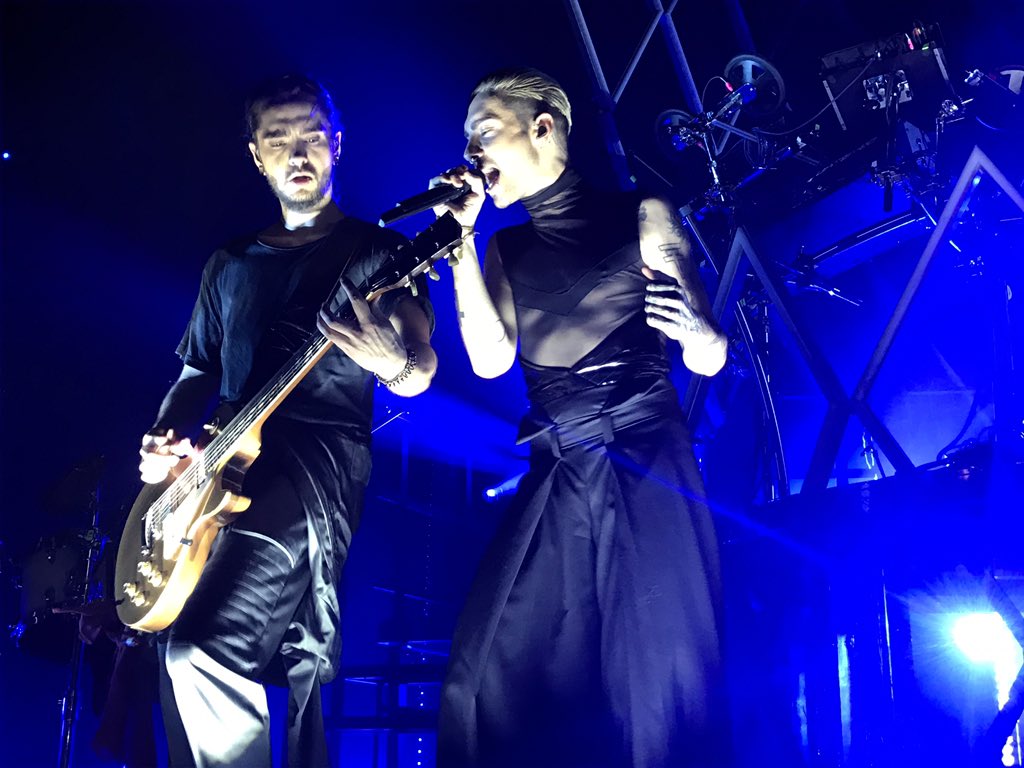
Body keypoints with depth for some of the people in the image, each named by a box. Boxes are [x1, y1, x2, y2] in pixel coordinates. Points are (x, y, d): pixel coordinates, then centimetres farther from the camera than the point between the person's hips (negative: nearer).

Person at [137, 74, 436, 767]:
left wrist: (395, 360, -29)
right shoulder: (230, 264, 21)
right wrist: (165, 439, 4)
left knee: (203, 650, -20)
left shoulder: (375, 250, 5)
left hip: (319, 456, -6)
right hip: (224, 473, 6)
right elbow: (197, 370, 24)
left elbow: (419, 374, -5)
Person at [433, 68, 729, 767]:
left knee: (660, 679, -12)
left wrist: (695, 329, -20)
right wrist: (459, 239, 0)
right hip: (556, 480, 4)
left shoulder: (641, 217, 6)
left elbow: (709, 359, 3)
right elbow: (491, 359, 0)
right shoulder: (505, 251, 18)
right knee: (489, 681, -8)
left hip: (649, 472, -3)